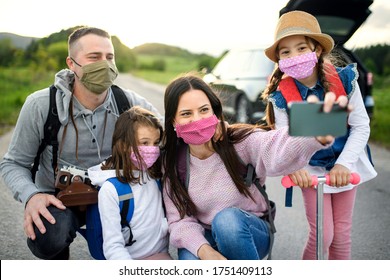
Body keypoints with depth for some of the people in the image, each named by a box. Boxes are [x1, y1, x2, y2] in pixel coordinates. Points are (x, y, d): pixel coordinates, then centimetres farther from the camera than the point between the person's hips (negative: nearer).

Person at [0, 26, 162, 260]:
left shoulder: (130, 103, -12)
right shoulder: (40, 106, -15)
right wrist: (31, 196, -28)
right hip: (60, 197, -2)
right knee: (46, 239, -33)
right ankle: (58, 257, 5)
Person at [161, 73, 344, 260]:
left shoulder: (240, 141, -17)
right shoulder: (172, 162, -9)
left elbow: (278, 153, -39)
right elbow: (179, 220, -10)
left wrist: (318, 134, -62)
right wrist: (204, 250, -31)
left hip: (249, 234, 0)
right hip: (206, 239, 1)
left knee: (227, 218, -34)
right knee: (189, 259, -32)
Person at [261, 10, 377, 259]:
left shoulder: (344, 80, -16)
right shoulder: (281, 96, -17)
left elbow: (361, 126, -12)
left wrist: (343, 164, -24)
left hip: (345, 165, 2)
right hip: (311, 170, -1)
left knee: (342, 233, 12)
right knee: (322, 235, -3)